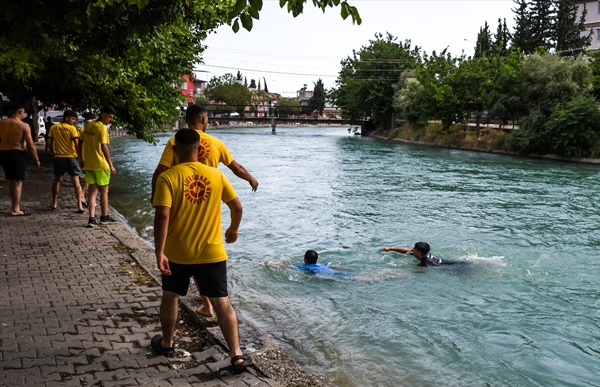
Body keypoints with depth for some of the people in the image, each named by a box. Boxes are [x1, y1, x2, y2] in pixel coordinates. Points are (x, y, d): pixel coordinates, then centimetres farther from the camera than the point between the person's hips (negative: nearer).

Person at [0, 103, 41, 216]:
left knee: (11, 181, 16)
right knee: (17, 182, 0)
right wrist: (36, 160, -1)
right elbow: (30, 146, -10)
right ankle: (15, 209, 1)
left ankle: (15, 206, 23)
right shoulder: (23, 126, -10)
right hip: (16, 153, -6)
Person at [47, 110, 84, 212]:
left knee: (57, 180, 19)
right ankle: (79, 206, -8)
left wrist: (53, 151, 18)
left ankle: (54, 204, 26)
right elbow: (77, 144, -15)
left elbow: (49, 143, 3)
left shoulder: (53, 128, 4)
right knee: (76, 181, -1)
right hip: (71, 157, -4)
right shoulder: (72, 128, -9)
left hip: (58, 158, 4)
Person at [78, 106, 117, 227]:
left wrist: (82, 159, 22)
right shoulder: (102, 128, -13)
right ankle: (104, 217, 20)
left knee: (92, 191, 8)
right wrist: (111, 165, -17)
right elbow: (104, 147, -19)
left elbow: (81, 142, 14)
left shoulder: (88, 125, 9)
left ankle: (92, 218, 0)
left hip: (88, 164, 6)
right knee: (104, 191, 9)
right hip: (101, 165, -6)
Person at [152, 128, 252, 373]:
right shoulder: (216, 175, -1)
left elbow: (162, 216, -20)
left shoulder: (167, 178, -11)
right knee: (222, 302, 5)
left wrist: (159, 253, -19)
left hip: (177, 252, -1)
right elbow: (237, 206, 5)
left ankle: (166, 344, 37)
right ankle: (237, 356, 3)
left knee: (170, 297, 21)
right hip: (212, 252, 1)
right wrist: (233, 229, 23)